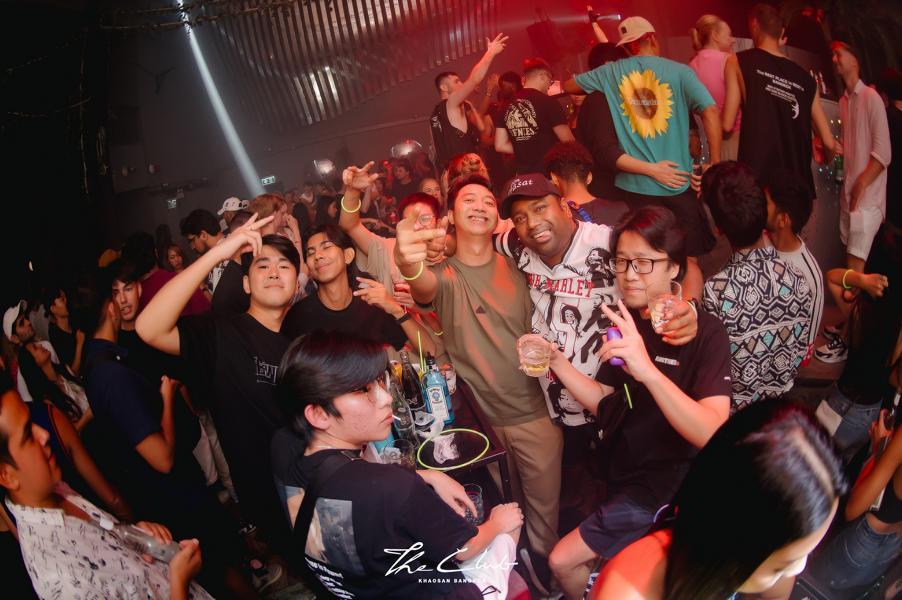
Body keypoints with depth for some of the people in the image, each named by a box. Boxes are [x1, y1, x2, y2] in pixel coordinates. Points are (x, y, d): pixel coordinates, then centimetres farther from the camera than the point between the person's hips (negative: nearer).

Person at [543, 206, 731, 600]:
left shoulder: (705, 333, -22)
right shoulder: (627, 324, -1)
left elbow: (713, 434, -34)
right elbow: (603, 403, 2)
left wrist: (649, 370, -49)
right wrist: (557, 362, -14)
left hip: (669, 492, -7)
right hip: (625, 478, 7)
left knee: (563, 560, -4)